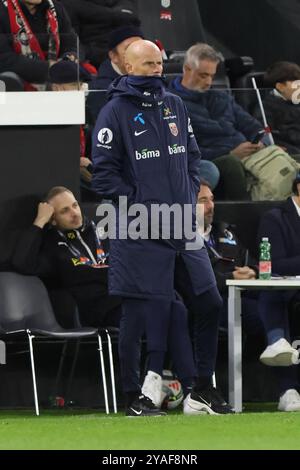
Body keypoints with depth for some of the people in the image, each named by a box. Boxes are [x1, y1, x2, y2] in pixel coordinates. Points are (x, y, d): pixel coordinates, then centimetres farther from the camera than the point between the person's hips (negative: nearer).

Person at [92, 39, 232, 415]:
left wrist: (190, 196, 7)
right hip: (140, 234, -6)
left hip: (184, 228, 6)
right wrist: (136, 204, -13)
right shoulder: (115, 112, -6)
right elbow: (102, 171, -9)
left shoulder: (174, 105, 13)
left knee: (210, 302, 6)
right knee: (144, 315, -4)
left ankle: (202, 390, 17)